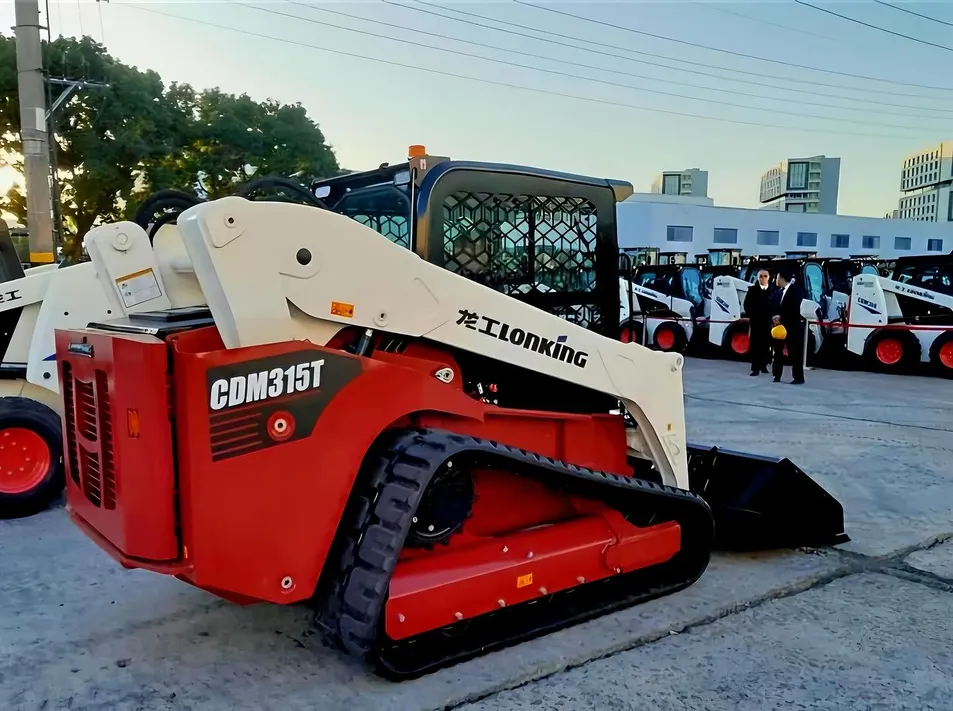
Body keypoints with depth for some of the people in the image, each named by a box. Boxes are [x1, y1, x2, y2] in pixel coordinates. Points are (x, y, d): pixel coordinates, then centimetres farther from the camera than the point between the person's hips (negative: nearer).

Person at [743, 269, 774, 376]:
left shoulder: (773, 290, 3)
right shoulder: (752, 290, 4)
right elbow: (747, 304, 3)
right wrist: (750, 315, -5)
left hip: (768, 321, 1)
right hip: (756, 321, -1)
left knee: (766, 344, 5)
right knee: (755, 344, -2)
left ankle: (763, 365, 18)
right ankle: (755, 368, -2)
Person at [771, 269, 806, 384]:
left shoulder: (796, 289, -8)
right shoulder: (779, 291, 11)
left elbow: (794, 308, -17)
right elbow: (775, 307, 8)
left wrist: (781, 316, -20)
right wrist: (775, 317, -11)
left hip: (793, 326, -7)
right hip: (780, 325, 7)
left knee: (795, 352, -2)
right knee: (778, 351, 8)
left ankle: (799, 377, 5)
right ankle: (777, 376, 15)